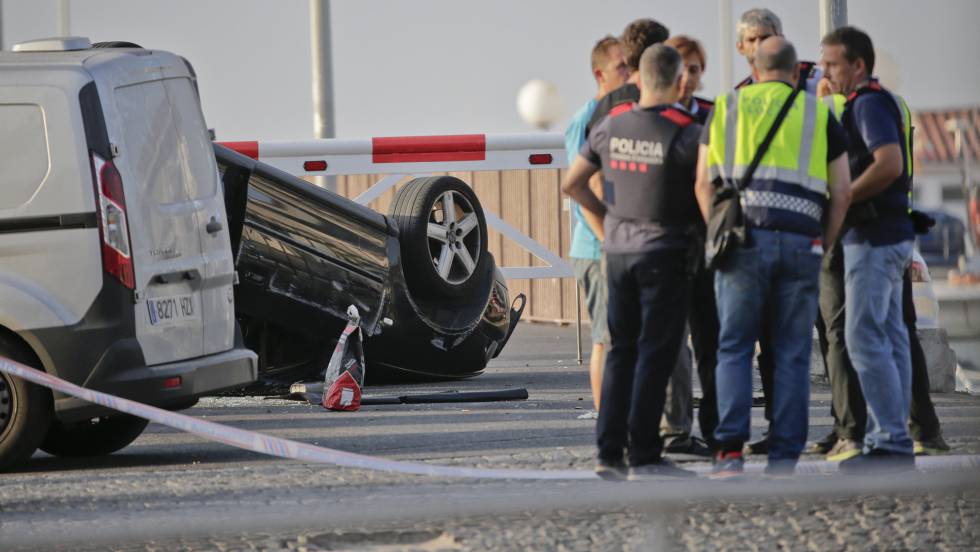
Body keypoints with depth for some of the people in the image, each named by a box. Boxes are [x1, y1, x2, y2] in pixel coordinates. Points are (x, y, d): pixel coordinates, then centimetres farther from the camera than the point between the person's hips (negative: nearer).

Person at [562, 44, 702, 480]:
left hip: (618, 250, 5)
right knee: (655, 354, -2)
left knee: (621, 351, 12)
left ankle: (610, 452, 10)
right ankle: (644, 456, -4)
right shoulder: (684, 133, -13)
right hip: (664, 252, -5)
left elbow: (572, 184, 10)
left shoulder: (610, 127, 3)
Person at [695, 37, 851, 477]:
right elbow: (842, 192, 8)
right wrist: (822, 246, 16)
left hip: (743, 241, 0)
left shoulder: (726, 108, 13)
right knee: (792, 355, 5)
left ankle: (730, 450, -8)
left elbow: (703, 184, 8)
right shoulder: (818, 115, 12)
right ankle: (784, 458, 2)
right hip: (800, 242, 0)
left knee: (734, 349, 5)